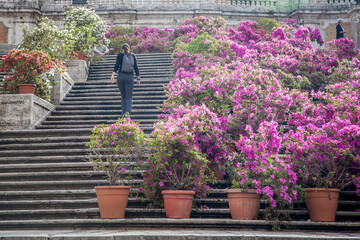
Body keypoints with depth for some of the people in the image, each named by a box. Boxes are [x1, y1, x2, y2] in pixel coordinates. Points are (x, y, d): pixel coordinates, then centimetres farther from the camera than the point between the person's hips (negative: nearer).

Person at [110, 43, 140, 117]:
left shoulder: (120, 55, 2)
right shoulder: (133, 56, 5)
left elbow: (116, 66, -8)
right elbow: (136, 68, 3)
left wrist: (112, 76, -13)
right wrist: (138, 79, 7)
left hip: (121, 76, 1)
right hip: (130, 77, 0)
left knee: (123, 96, 13)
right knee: (129, 97, 0)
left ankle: (123, 113, 7)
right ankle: (127, 111, -23)